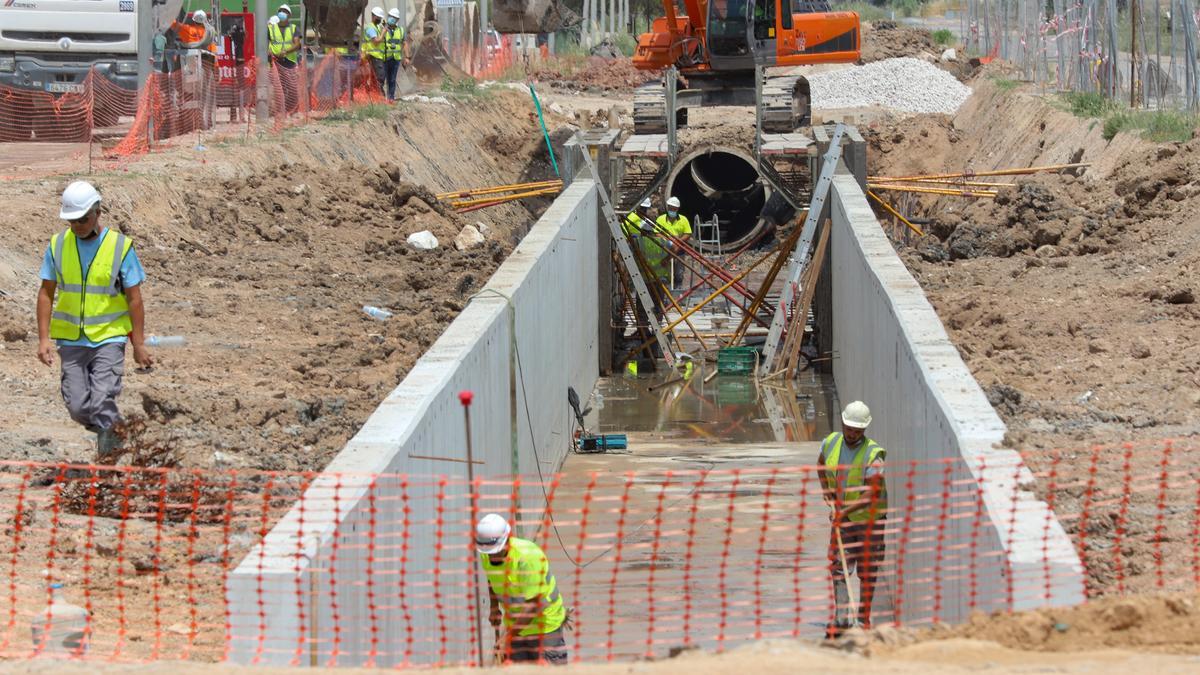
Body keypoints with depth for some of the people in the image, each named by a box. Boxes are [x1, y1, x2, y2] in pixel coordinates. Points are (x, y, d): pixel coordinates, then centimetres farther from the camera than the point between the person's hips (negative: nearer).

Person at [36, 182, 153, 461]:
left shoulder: (121, 247, -8)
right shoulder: (58, 245, -1)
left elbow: (134, 299, -4)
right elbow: (46, 294, 4)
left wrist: (139, 345, -5)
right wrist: (43, 339, -3)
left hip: (109, 338, -3)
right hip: (71, 341, 3)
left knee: (102, 404, -15)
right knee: (78, 407, 2)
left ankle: (108, 452, 0)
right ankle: (114, 430, 30)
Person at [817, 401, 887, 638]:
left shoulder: (873, 454, -21)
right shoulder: (831, 442, -5)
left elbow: (872, 493, -31)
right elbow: (821, 464, 20)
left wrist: (847, 510, -41)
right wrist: (827, 490, 8)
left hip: (869, 518, -3)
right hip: (841, 518, 3)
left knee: (867, 572, 7)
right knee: (838, 567, -6)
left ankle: (864, 619, 20)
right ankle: (841, 620, -4)